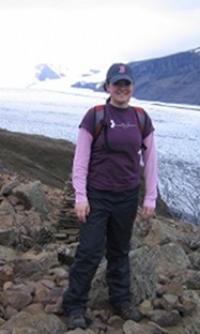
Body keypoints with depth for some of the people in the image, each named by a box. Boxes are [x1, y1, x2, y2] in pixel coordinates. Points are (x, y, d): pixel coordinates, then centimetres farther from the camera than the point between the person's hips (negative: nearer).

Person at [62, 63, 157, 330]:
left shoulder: (141, 119, 1)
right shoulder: (94, 116, -9)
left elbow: (150, 160, 5)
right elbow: (80, 160, -8)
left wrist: (151, 198, 3)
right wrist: (80, 197, -12)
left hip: (128, 197, 3)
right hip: (97, 196, -3)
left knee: (120, 251, 16)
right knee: (90, 251, -2)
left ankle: (121, 300, 32)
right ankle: (75, 306, 13)